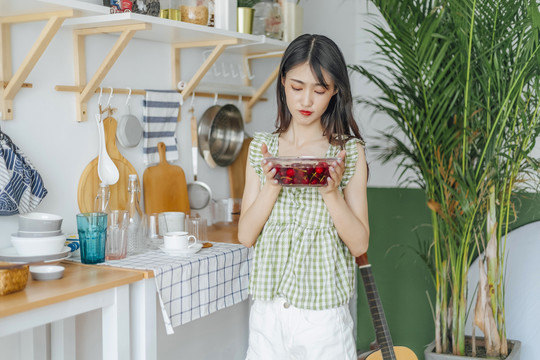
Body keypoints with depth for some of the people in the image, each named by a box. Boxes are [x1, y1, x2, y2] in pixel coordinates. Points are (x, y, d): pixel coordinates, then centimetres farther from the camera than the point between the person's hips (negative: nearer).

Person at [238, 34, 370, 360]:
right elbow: (246, 235, -1)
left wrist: (332, 191, -21)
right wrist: (272, 186, -16)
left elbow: (359, 244, -7)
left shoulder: (349, 152, -4)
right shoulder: (262, 148, 3)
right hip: (268, 311, 2)